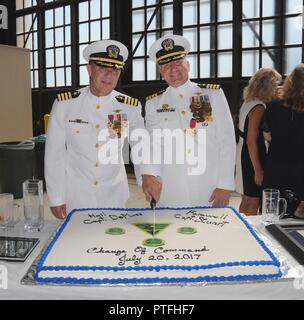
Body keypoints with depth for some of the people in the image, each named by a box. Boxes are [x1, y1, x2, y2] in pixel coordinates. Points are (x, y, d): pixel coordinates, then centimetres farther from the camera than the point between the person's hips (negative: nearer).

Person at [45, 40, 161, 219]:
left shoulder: (130, 107, -4)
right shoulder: (64, 104, -8)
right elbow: (54, 153, -5)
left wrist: (147, 174, -36)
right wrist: (56, 199, -5)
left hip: (114, 196, 2)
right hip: (75, 196, -1)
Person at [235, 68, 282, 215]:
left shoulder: (247, 103, 10)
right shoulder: (259, 107, -17)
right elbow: (251, 141, -22)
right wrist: (258, 170, -20)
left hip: (243, 154, 10)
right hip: (252, 158, -10)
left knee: (246, 200, 19)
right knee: (254, 203, -2)